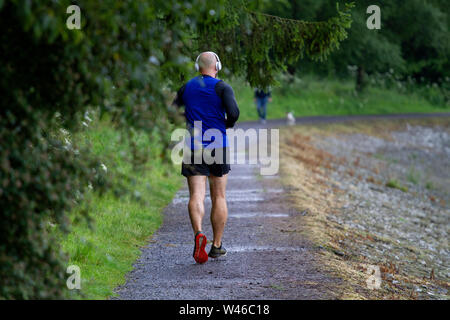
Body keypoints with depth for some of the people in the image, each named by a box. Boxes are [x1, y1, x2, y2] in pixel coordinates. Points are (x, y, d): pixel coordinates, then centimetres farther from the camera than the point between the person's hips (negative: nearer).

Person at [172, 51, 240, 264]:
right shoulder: (222, 87, -3)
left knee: (196, 196, -5)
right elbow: (233, 113, -16)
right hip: (217, 147, -1)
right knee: (218, 197, 10)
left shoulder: (187, 87, 8)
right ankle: (217, 245, 15)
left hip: (193, 148, 1)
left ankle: (198, 233, -31)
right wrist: (227, 125, 5)